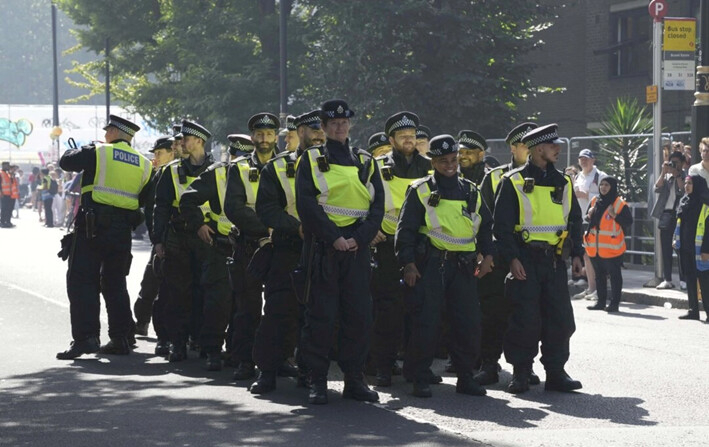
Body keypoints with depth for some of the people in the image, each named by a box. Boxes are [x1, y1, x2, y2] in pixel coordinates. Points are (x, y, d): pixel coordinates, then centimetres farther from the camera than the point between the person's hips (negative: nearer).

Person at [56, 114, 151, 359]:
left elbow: (66, 162, 5)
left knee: (82, 281, -5)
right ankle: (119, 339, 14)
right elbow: (144, 199, 14)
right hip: (123, 230, 5)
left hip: (92, 226, -5)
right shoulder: (143, 164, 11)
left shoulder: (98, 152, -4)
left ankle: (86, 337, -16)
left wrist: (74, 150, 24)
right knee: (115, 283, 15)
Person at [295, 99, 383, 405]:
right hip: (322, 248, -3)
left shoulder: (366, 163, 14)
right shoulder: (311, 160, 5)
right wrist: (334, 237, -15)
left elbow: (377, 206, 6)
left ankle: (354, 379, 10)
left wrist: (359, 238, -9)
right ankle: (317, 381, 3)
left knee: (359, 315, 2)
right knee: (321, 315, -3)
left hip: (357, 247, 3)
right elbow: (306, 204, -6)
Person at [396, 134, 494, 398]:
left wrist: (487, 255, 10)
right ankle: (420, 379, 2)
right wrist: (408, 264, -8)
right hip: (431, 264, -4)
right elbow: (406, 228, 0)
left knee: (469, 322, 1)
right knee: (426, 322, -6)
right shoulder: (421, 191, 2)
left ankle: (465, 376, 12)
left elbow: (486, 225, 23)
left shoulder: (471, 191, 15)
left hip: (464, 266, 4)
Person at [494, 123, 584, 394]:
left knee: (560, 317, 2)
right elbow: (502, 224, -6)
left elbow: (575, 220, 19)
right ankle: (520, 372, 6)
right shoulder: (514, 182, -3)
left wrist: (576, 254, 9)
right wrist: (512, 258, -13)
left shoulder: (563, 183, 13)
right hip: (525, 261, -5)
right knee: (525, 318, -4)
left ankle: (556, 372, 10)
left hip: (555, 260, 5)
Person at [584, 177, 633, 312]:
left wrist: (615, 216, -23)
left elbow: (628, 222, -10)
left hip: (611, 247, -6)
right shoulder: (595, 201, 11)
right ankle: (601, 302, 21)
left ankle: (614, 303, 4)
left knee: (614, 275, 0)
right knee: (599, 275, 13)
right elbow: (588, 219, 23)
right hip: (595, 247, 6)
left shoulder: (619, 204, -7)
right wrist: (589, 215, 0)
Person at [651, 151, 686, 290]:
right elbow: (657, 188, 0)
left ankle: (683, 280, -2)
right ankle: (667, 280, 6)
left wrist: (676, 174, -12)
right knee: (665, 249, 3)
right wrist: (664, 172, -7)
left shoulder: (684, 176, 5)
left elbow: (684, 190, -12)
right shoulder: (665, 176, 15)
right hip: (666, 214, 4)